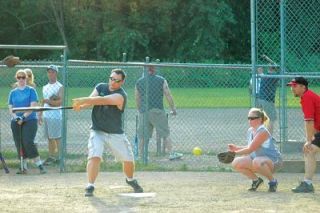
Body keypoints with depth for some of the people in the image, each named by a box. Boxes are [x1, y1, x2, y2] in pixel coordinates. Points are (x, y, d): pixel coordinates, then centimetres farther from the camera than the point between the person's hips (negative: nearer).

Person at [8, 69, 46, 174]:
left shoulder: (31, 90, 1)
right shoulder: (13, 92, 13)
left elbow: (33, 106, -8)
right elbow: (10, 108, 10)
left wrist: (23, 117, -18)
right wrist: (16, 117, -10)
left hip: (30, 120, -4)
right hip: (16, 122, 4)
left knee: (28, 142, -18)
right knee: (19, 144, 2)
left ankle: (39, 165, -15)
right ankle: (23, 167, 10)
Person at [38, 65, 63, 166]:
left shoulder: (59, 87, -3)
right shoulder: (45, 87, 18)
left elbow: (61, 102, -13)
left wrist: (49, 101, -20)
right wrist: (40, 115, 18)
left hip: (56, 115, -7)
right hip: (46, 115, 7)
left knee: (57, 138, -7)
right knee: (49, 137, 8)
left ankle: (58, 157, -5)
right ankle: (51, 156, 11)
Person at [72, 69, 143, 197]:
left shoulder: (120, 95, -19)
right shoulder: (100, 87, -1)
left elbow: (103, 100, -34)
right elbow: (91, 100, -15)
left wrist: (83, 100, -43)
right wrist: (80, 106, -37)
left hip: (116, 133, -1)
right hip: (97, 131, 1)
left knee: (128, 159, 8)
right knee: (94, 156, -21)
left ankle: (130, 180, 38)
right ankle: (90, 186, -18)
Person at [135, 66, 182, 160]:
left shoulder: (139, 82, 8)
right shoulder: (161, 80, -1)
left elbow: (137, 99, 14)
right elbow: (168, 96, -1)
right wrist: (173, 109, 9)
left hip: (144, 112, 3)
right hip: (157, 110, -3)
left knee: (143, 136, 8)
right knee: (165, 134, 3)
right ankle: (171, 153, 2)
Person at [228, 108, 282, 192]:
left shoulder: (262, 131, -22)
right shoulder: (250, 131, 6)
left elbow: (250, 150, -26)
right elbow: (250, 148, 16)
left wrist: (234, 152, -21)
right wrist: (236, 148, 3)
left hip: (273, 160, -8)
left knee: (257, 161, -42)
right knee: (236, 163, -10)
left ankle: (273, 181, -15)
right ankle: (256, 180, 10)